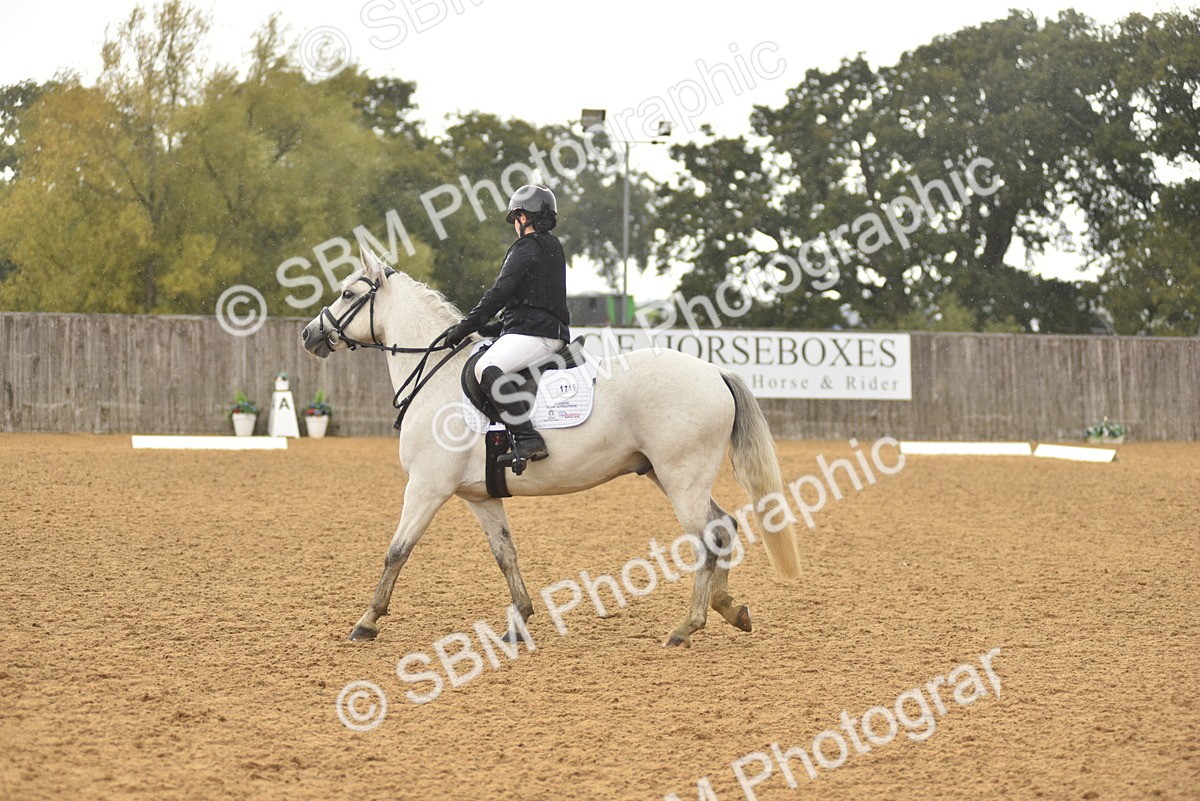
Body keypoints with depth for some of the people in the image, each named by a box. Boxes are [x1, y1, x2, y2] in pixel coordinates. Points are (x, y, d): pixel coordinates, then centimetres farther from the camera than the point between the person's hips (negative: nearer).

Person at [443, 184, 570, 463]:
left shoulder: (526, 248, -8)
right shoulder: (554, 247, 21)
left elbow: (499, 294, -15)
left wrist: (464, 328, -14)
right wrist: (500, 326, 28)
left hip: (533, 333, -11)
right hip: (555, 331, 11)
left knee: (486, 368, -28)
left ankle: (528, 439, -41)